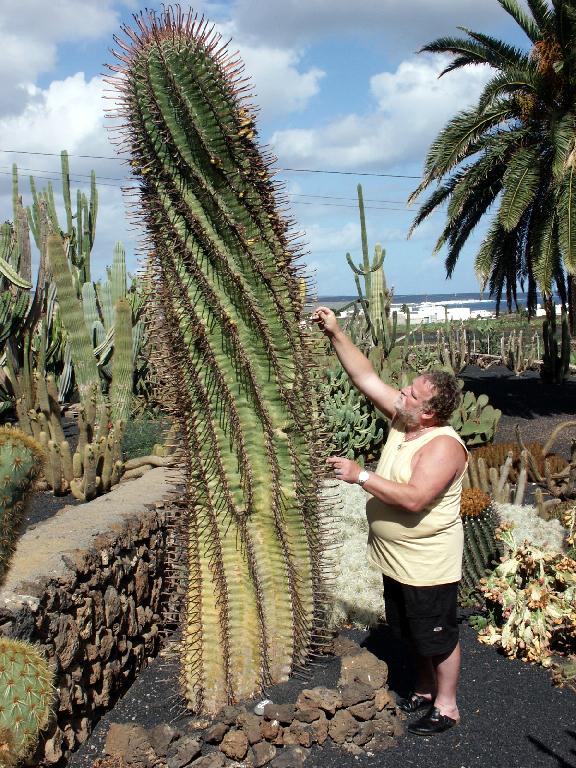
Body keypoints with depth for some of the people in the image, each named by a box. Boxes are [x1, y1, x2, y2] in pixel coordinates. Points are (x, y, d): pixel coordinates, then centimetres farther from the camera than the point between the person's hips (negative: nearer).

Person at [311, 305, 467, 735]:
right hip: (396, 559, 9)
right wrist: (335, 333, -8)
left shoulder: (443, 445, -26)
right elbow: (366, 377, -1)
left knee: (438, 636, 10)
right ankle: (425, 690, 43)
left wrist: (361, 476, -32)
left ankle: (446, 706, 28)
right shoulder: (403, 420, -3)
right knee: (414, 634, 24)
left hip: (428, 566, -9)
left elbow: (414, 498, -36)